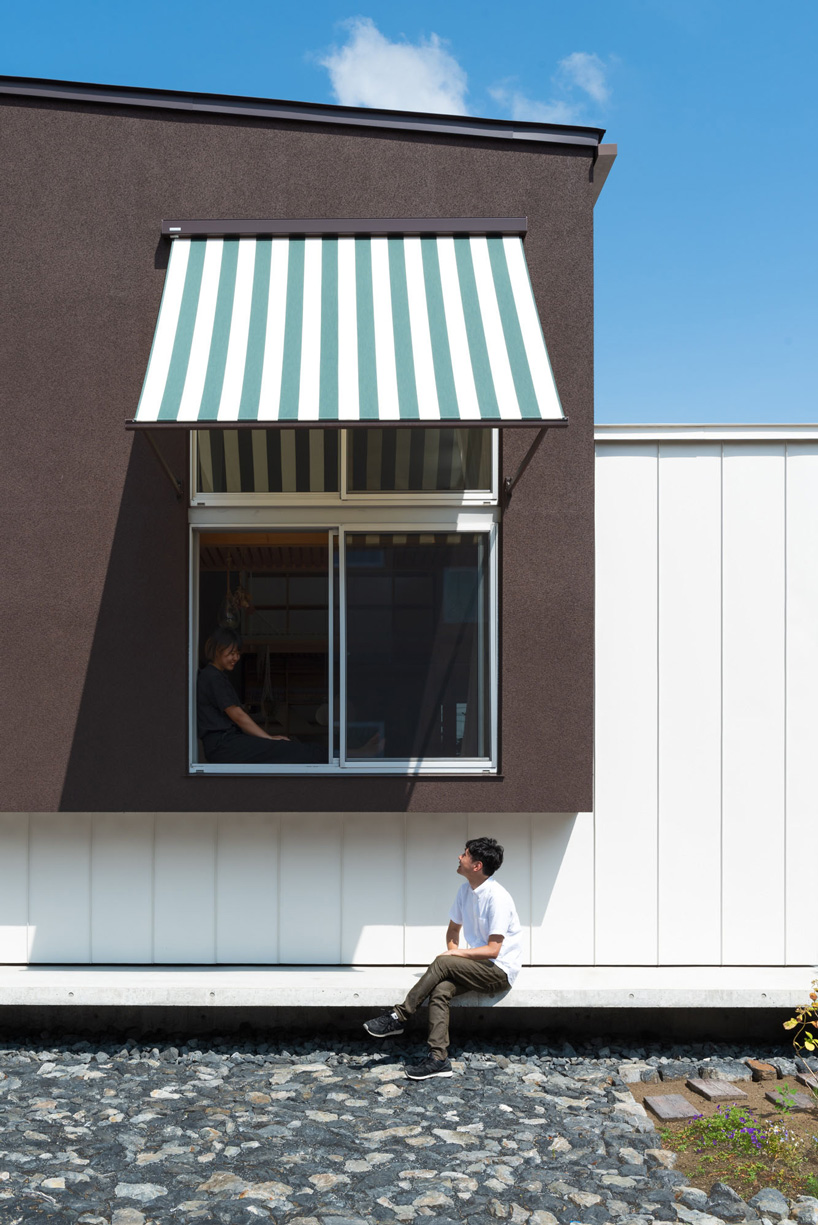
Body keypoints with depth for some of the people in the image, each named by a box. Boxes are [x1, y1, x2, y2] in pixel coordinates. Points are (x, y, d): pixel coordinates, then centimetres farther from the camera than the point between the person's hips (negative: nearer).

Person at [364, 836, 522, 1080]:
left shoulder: (496, 897, -19)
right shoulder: (465, 890, 7)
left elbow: (493, 950, -21)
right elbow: (453, 929, 19)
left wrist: (455, 954, -16)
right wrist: (453, 952, 0)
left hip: (500, 971, -7)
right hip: (478, 967, 7)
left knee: (441, 963, -25)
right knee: (440, 989, -20)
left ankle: (398, 1017, -14)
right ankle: (438, 1059, -23)